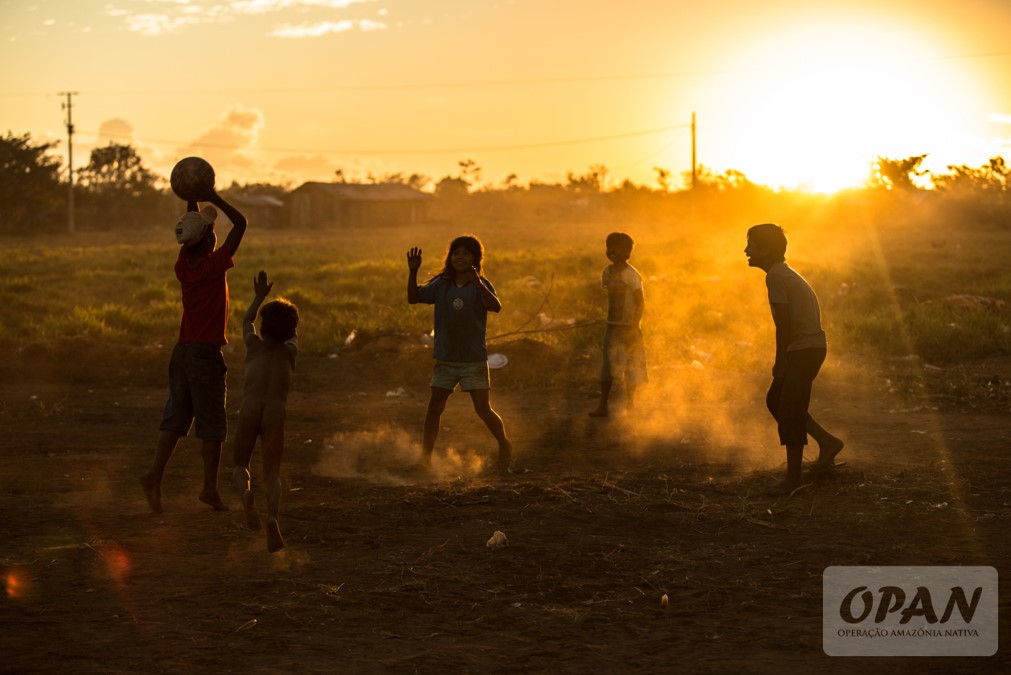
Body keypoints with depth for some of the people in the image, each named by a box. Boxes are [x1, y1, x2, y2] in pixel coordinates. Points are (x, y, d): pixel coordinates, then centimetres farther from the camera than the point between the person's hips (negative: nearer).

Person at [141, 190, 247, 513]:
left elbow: (193, 226, 21)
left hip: (182, 351, 7)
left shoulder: (183, 266, 4)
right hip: (206, 354, -7)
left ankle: (155, 474, -5)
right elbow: (240, 223, -12)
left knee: (176, 417, 8)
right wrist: (215, 198, -6)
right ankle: (210, 487, 9)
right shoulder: (213, 265, -14)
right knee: (212, 424, 3)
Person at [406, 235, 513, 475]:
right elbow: (413, 298, -6)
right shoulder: (440, 284, 1)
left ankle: (505, 449, 19)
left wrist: (477, 283, -41)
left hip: (474, 359, -3)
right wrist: (413, 271, -21)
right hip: (445, 359, 3)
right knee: (434, 408, 2)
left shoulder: (481, 286, -8)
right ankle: (425, 458, 10)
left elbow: (496, 307, -26)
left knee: (483, 410, -2)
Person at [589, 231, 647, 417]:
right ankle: (602, 406, 1)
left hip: (628, 327, -6)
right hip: (612, 325, 6)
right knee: (607, 365, 2)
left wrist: (634, 327, -18)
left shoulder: (632, 275, -13)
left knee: (631, 366, 2)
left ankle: (630, 404, 13)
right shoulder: (607, 272, 8)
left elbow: (641, 303, -12)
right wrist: (608, 322, 16)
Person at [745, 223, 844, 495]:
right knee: (776, 400, 16)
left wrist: (780, 363, -11)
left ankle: (793, 477, -1)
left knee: (789, 411, -6)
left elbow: (783, 323, -16)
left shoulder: (776, 276, -13)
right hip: (811, 347, 10)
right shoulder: (786, 273, 18)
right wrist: (782, 362, 19)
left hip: (803, 349, -10)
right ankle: (827, 442, 19)